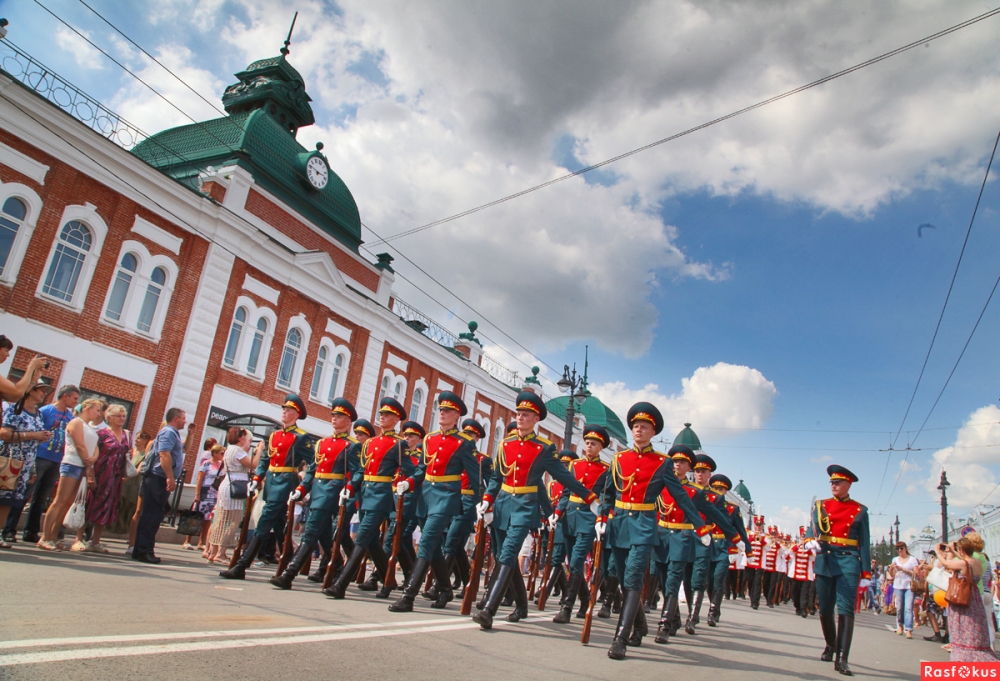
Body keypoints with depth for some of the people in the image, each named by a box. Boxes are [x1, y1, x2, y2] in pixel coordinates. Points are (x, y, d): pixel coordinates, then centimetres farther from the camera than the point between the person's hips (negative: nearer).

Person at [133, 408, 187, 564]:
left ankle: (141, 550, 18)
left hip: (160, 480, 11)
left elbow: (183, 448, 39)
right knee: (152, 516, -9)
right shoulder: (168, 432, -10)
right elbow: (164, 454, -23)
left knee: (152, 515, 12)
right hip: (159, 479, -11)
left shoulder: (172, 433, 21)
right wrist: (171, 478, -25)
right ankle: (144, 551, -7)